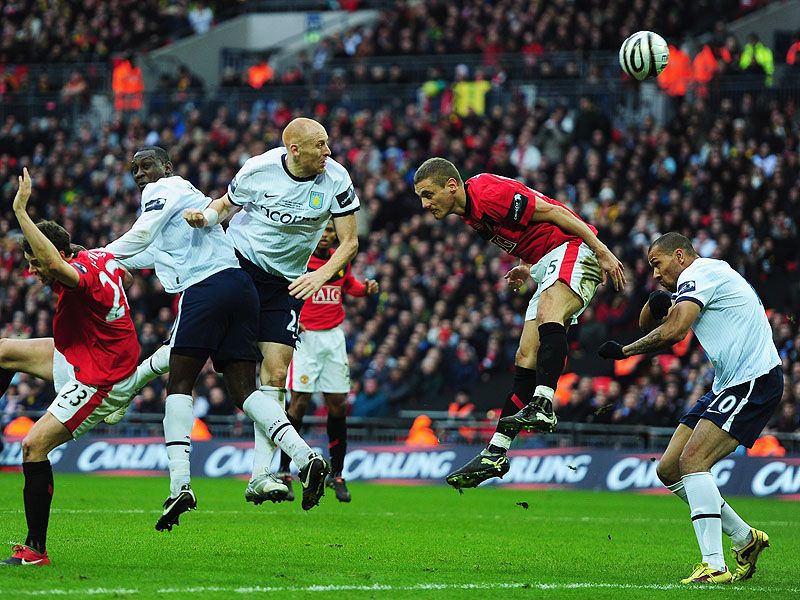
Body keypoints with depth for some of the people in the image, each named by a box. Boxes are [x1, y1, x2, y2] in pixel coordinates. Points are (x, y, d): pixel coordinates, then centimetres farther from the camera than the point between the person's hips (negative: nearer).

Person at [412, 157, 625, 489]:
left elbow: (552, 212, -17)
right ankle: (496, 454, 1)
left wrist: (602, 251, -18)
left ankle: (542, 405, -53)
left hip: (575, 248, -10)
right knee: (526, 359, 4)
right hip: (547, 266, 10)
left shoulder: (489, 193, -18)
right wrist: (527, 267, 10)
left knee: (548, 316, -37)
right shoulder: (470, 212, 11)